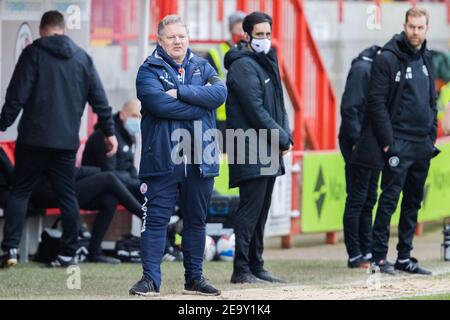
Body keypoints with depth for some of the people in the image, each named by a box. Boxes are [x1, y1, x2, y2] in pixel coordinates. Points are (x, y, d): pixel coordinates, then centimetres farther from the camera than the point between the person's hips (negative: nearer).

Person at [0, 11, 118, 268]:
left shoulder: (33, 53, -2)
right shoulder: (82, 58, 10)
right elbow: (99, 99, 8)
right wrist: (109, 131, 13)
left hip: (34, 138, -3)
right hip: (67, 140, 3)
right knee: (67, 196, 8)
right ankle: (69, 253, 6)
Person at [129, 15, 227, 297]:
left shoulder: (202, 67, 13)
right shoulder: (150, 70, 2)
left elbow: (219, 93, -7)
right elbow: (158, 103, -17)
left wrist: (180, 92, -14)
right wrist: (199, 102, -11)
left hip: (200, 160, 4)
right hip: (162, 158, -4)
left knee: (196, 220, 11)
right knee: (156, 219, -6)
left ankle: (195, 278, 19)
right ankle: (151, 278, -5)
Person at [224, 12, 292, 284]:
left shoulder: (267, 62, 18)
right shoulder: (243, 65, -11)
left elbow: (277, 104, 20)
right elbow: (255, 110, -16)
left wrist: (286, 135, 4)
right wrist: (282, 139, -11)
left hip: (269, 153, 9)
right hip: (251, 152, -9)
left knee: (260, 210, 12)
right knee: (250, 209, -10)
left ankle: (256, 266, 17)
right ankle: (241, 270, -9)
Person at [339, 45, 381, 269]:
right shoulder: (361, 68, -13)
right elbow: (349, 108, -18)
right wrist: (356, 140, -20)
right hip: (359, 144, -9)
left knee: (369, 200, 12)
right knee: (357, 200, -4)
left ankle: (367, 252, 17)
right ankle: (355, 256, 0)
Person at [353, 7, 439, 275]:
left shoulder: (426, 60, 13)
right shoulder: (388, 59, -9)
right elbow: (377, 103, -12)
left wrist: (432, 137, 12)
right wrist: (387, 141, -15)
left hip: (422, 145, 7)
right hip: (399, 143, -7)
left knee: (414, 202, 9)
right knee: (390, 199, -7)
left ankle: (405, 257, 15)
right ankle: (379, 257, -4)